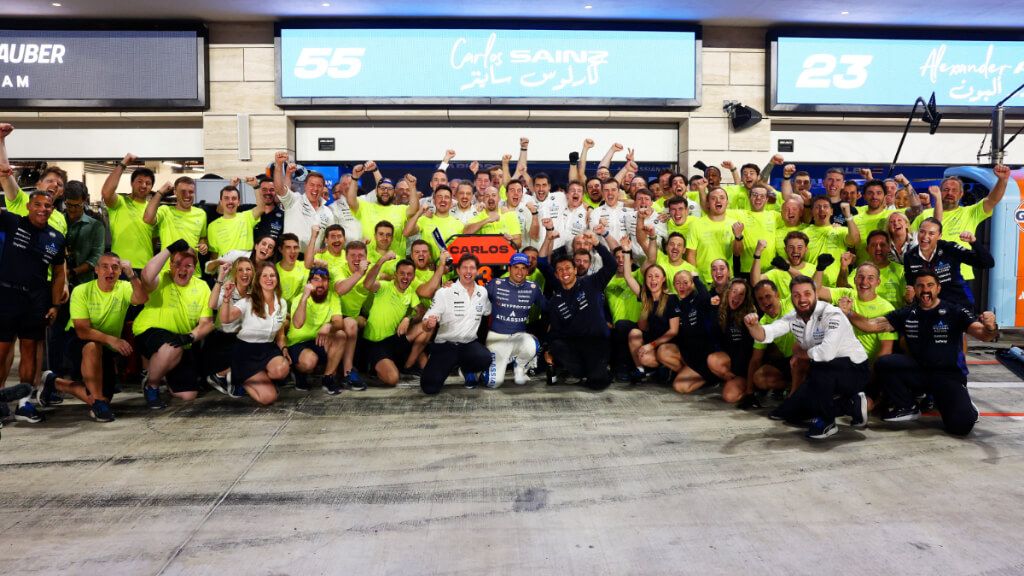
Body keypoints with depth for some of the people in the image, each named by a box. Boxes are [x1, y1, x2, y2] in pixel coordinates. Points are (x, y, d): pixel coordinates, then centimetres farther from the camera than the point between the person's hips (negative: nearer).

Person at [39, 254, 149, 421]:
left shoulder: (123, 288, -8)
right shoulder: (81, 291, -14)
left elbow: (142, 299, -32)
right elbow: (82, 331, -24)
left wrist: (132, 275, -47)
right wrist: (111, 339, -39)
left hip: (106, 351, 4)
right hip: (79, 344, -3)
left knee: (102, 397, 0)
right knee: (93, 346, -39)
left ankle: (55, 383, 26)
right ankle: (98, 402, -29)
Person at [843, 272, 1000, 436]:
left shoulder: (955, 312, -6)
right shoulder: (906, 314, 4)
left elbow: (982, 334, -17)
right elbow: (872, 325, -2)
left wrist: (990, 328, -42)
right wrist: (849, 312, -19)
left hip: (950, 375, -3)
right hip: (918, 371, 3)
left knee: (960, 425, -24)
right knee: (884, 364, -23)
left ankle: (963, 405, 15)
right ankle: (906, 407, 1)